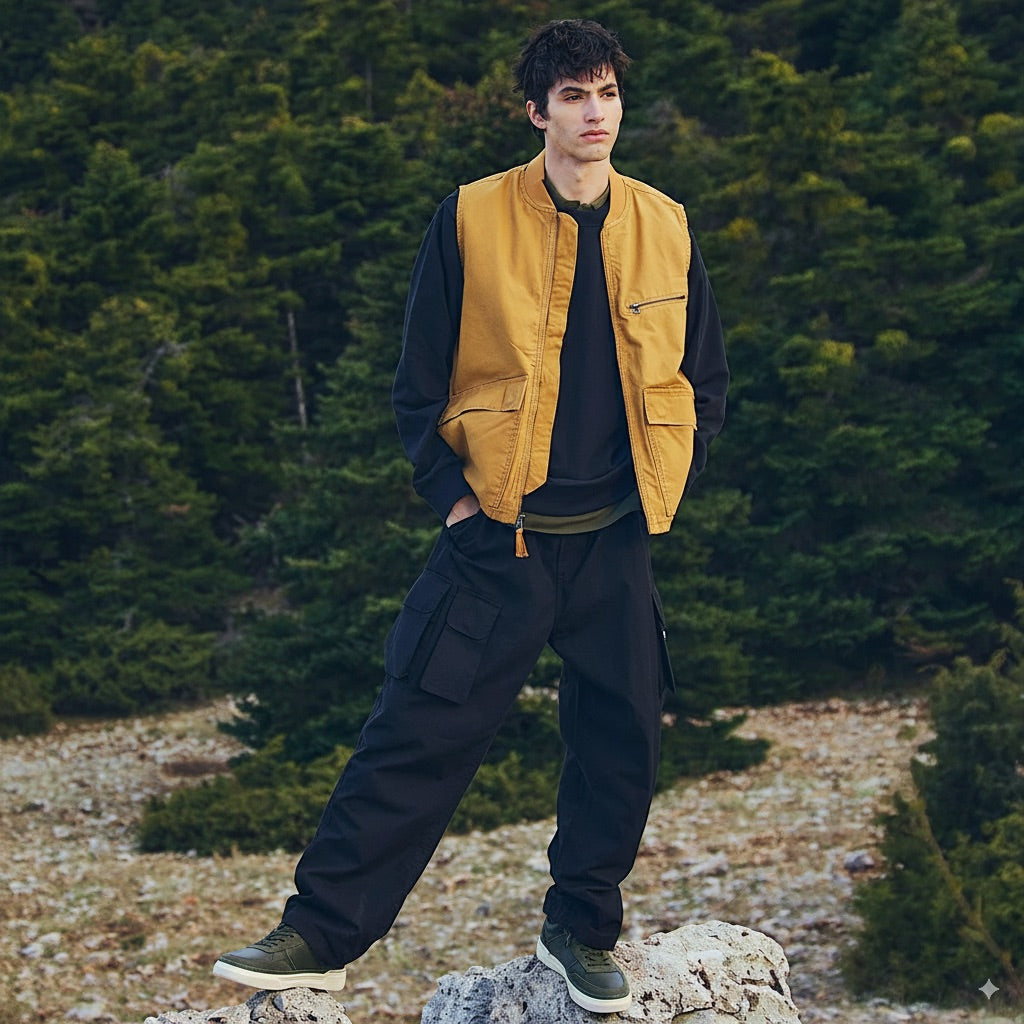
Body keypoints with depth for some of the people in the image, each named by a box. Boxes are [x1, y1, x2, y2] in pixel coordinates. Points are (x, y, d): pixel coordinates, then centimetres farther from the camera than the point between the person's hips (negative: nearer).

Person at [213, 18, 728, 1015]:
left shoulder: (663, 230, 4)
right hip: (497, 539, -3)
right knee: (415, 736, -5)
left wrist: (660, 489, 6)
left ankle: (583, 931, 24)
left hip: (615, 544, 3)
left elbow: (704, 382, 14)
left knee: (619, 745, 6)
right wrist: (452, 494, -4)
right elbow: (419, 384, 1)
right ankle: (320, 934, 2)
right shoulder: (471, 221, -4)